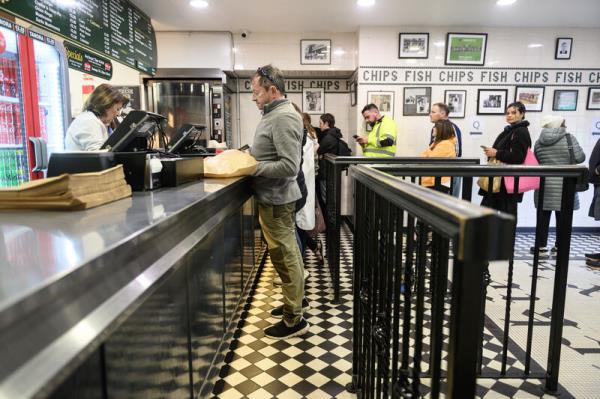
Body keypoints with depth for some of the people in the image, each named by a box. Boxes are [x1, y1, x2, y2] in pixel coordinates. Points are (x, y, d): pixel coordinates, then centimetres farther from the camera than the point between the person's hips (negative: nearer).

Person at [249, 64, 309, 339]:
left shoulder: (284, 118, -19)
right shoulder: (275, 114, 13)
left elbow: (289, 166, -27)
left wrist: (253, 168, -21)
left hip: (276, 199, -10)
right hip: (275, 196, 10)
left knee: (284, 256, -2)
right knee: (289, 253, 18)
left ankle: (294, 320, 10)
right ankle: (294, 301, 34)